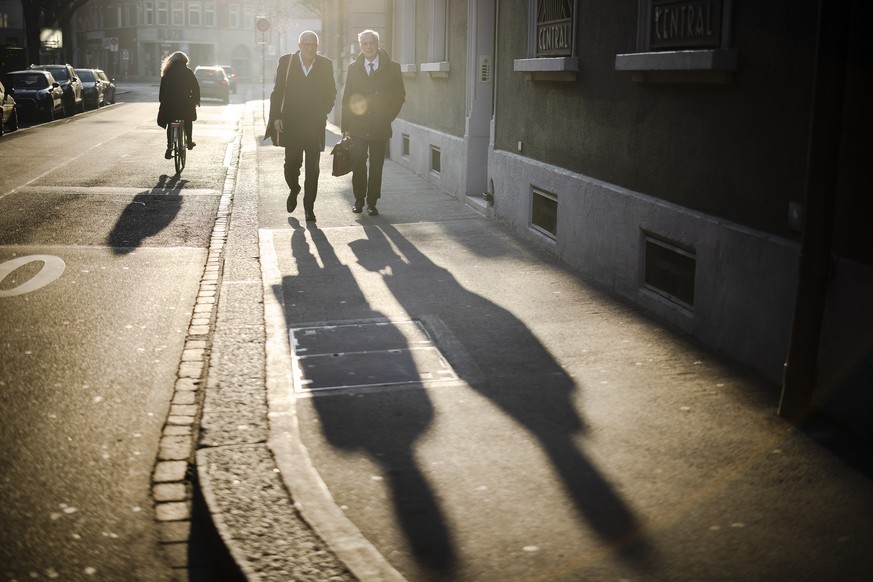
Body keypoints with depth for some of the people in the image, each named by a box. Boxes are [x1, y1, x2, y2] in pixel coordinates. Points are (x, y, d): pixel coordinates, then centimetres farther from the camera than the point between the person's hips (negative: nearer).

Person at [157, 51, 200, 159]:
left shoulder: (167, 72, 5)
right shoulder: (187, 72, 0)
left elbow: (162, 89, 6)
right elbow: (195, 87, 0)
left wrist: (162, 102, 13)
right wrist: (196, 100, 10)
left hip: (169, 103, 2)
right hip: (185, 103, -2)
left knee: (170, 125, 7)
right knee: (188, 121, 22)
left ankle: (169, 147, -4)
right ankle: (189, 142, 25)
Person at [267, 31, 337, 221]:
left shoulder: (325, 65, 4)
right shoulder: (286, 62, 2)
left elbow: (331, 93, 13)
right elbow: (277, 92, 3)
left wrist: (323, 113, 1)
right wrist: (276, 117, -4)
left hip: (315, 125, 0)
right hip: (291, 123, 0)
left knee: (312, 168, 0)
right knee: (291, 163, 2)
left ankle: (309, 207, 8)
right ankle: (294, 190, 32)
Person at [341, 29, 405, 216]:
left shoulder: (392, 68, 2)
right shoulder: (353, 68, 7)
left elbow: (399, 96, 7)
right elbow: (347, 98, 9)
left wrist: (387, 117, -2)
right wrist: (345, 125, 3)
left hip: (380, 128, 0)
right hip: (358, 127, 1)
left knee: (376, 166, 3)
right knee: (358, 164, -7)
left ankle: (372, 203, 14)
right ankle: (359, 199, 10)